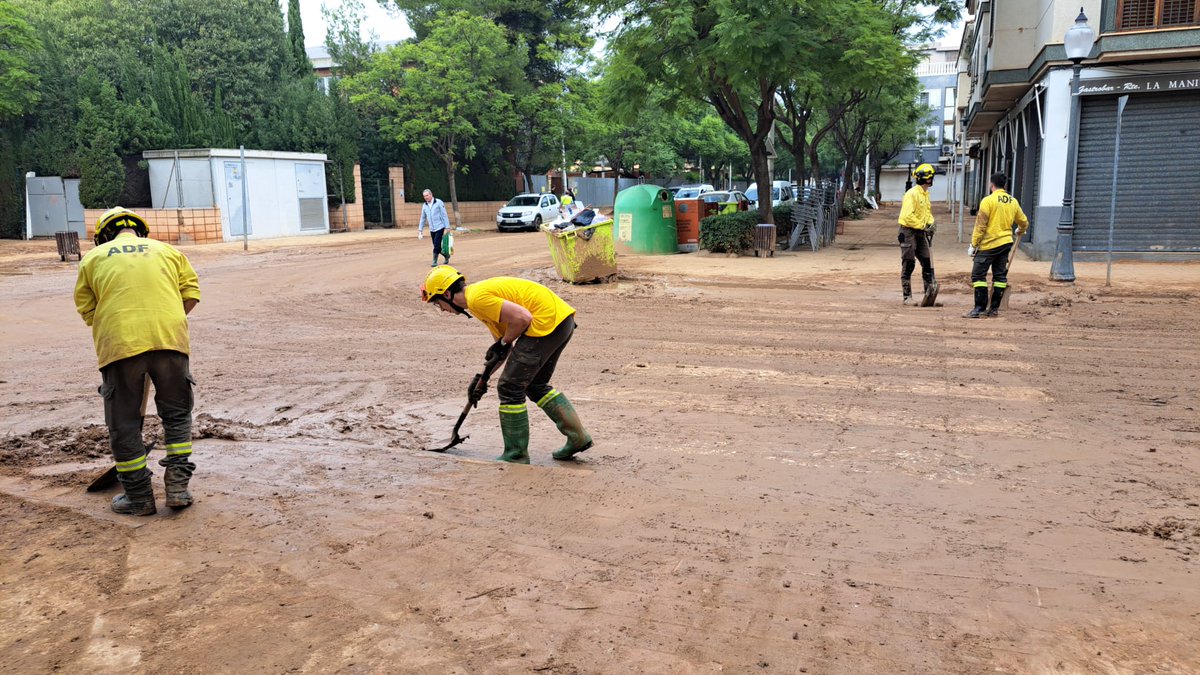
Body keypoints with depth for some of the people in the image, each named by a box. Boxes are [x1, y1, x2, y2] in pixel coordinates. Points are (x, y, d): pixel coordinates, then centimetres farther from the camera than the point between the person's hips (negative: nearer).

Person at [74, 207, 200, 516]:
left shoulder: (93, 258, 15)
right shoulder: (168, 251, 18)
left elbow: (87, 310, 14)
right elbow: (191, 295, 11)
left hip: (119, 345, -1)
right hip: (170, 340, 1)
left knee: (124, 424, 10)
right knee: (176, 413, 16)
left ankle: (139, 496, 15)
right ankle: (177, 487, 12)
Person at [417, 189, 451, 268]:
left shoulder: (439, 203, -6)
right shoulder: (425, 206, 10)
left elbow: (444, 215, -7)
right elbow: (423, 218, 18)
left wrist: (447, 227, -11)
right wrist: (420, 229, 14)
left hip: (440, 228, -5)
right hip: (432, 229, 5)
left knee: (437, 245, -12)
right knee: (436, 246, 6)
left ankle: (435, 261, -4)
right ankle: (446, 255, 28)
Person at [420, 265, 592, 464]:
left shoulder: (477, 297, -12)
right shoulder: (482, 290, 20)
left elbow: (522, 317, -20)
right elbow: (501, 334, 26)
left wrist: (503, 343, -4)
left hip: (547, 322, -10)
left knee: (510, 387, -1)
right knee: (535, 385, 23)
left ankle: (516, 454, 9)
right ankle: (578, 436, 24)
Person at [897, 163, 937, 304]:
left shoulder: (925, 194, 13)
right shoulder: (912, 194, -16)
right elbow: (907, 216, -23)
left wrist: (930, 223, 5)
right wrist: (922, 226, -17)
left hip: (921, 232, 8)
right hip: (909, 232, -8)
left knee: (927, 263, 7)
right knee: (908, 265, -2)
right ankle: (907, 296, 4)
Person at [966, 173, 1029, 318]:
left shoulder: (988, 200, -11)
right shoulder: (1013, 201, 8)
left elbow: (980, 225, -14)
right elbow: (1023, 222, 19)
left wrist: (973, 244, -8)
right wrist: (1020, 231, 41)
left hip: (988, 245, -6)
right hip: (1006, 243, 6)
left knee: (978, 275, -2)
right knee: (1000, 276, 11)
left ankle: (979, 308, -6)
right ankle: (994, 309, 14)